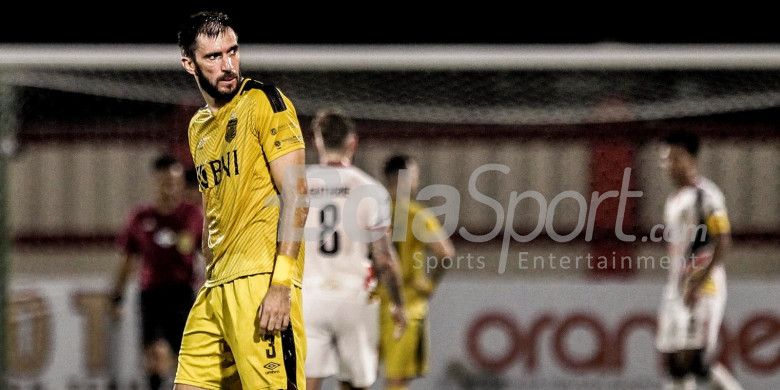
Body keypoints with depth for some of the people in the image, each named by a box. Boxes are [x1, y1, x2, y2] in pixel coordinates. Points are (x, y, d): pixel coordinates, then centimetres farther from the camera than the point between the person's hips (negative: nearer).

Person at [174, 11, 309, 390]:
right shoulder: (198, 127, 19)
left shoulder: (263, 102, -4)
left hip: (262, 279, -8)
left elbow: (295, 194, -11)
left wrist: (281, 284, -19)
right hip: (216, 287, 8)